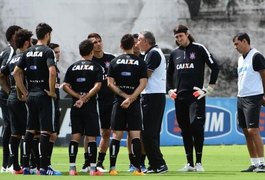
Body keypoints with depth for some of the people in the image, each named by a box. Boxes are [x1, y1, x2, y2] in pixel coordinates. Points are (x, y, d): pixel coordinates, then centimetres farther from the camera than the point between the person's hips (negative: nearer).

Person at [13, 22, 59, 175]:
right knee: (45, 131, -4)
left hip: (31, 95, 7)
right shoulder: (47, 51, -10)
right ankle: (43, 167, -5)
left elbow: (16, 72, 10)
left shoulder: (28, 52, 11)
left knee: (30, 131, 11)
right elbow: (52, 71, -24)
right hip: (44, 95, -7)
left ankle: (25, 166, 11)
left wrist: (24, 92, 13)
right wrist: (52, 91, -13)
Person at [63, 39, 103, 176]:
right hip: (90, 106, -3)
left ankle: (72, 168, 0)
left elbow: (65, 86, 0)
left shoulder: (73, 67, 8)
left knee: (75, 136, 4)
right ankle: (93, 168, -4)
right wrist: (84, 98, -12)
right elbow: (97, 86, -13)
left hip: (75, 107, 3)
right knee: (91, 137, -1)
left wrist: (78, 96, -3)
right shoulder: (96, 67, -2)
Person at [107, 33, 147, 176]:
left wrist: (125, 96, -6)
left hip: (118, 103, 1)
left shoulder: (114, 62, 4)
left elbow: (110, 84, -2)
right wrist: (130, 99, -13)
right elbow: (142, 84, -9)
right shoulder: (140, 62, 0)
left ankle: (112, 168, -1)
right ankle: (137, 168, -8)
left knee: (116, 135, 4)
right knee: (135, 135, -2)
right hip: (134, 104, -1)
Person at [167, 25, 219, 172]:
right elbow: (169, 73, 27)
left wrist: (209, 88, -5)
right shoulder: (175, 53, 14)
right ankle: (189, 164, 11)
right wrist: (170, 89, 13)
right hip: (179, 97, 5)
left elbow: (215, 67, -1)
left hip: (195, 96, -5)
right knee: (185, 130, 6)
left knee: (196, 126, -14)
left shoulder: (199, 49, 0)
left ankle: (199, 162, -6)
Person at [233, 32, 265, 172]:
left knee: (253, 130, -13)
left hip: (253, 98, -9)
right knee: (246, 132, 6)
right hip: (241, 98, 9)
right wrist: (239, 93, 14)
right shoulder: (241, 59, 17)